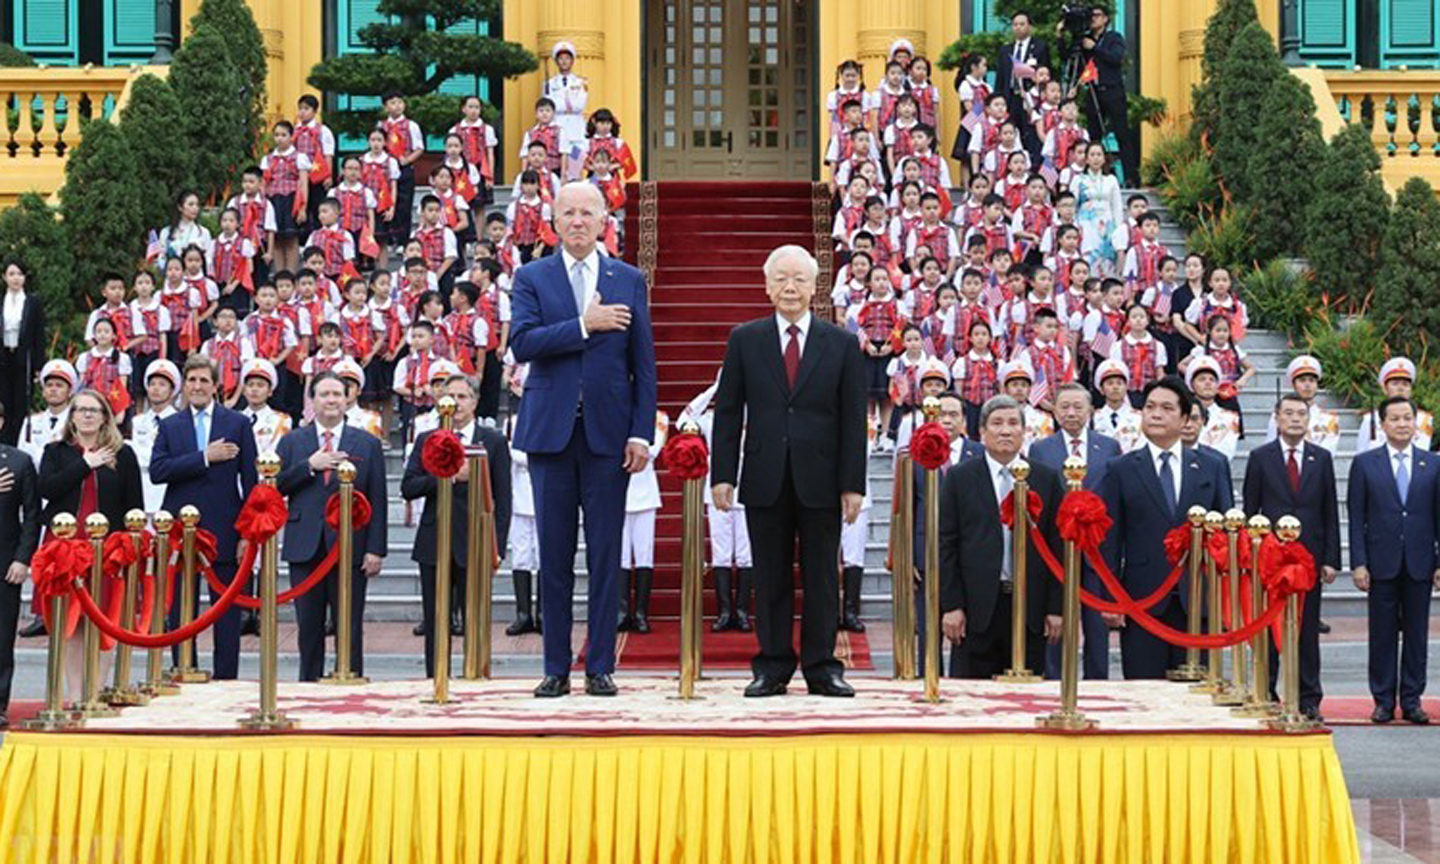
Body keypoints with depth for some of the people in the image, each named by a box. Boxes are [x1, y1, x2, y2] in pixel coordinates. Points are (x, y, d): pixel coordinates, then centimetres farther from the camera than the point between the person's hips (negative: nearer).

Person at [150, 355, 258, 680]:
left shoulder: (238, 424, 5)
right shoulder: (169, 426, 8)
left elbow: (249, 481, 2)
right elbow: (157, 470, -8)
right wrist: (205, 457, -15)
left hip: (223, 531, -1)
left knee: (227, 614, 2)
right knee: (180, 614, 6)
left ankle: (226, 680, 7)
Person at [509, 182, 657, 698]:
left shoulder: (629, 280, 9)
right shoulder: (532, 278, 6)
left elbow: (643, 364, 6)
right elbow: (521, 343, -10)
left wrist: (641, 433, -2)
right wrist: (584, 325, -16)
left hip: (608, 433, 0)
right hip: (551, 431, 0)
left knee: (606, 555, 1)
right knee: (555, 556, 4)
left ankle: (600, 668, 7)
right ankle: (556, 669, 9)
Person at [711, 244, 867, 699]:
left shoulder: (842, 345, 5)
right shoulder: (744, 340, 7)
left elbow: (853, 419, 3)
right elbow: (727, 412, 6)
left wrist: (853, 483, -3)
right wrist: (723, 474, -2)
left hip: (820, 481, 0)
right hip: (765, 481, 0)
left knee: (821, 577, 4)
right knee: (770, 579, 5)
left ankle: (822, 668, 11)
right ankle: (772, 667, 11)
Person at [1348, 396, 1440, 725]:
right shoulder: (1365, 464, 3)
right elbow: (1356, 516, 1)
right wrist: (1358, 563, -6)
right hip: (1381, 563, -1)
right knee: (1382, 635, 3)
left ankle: (1411, 701, 12)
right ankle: (1383, 701, 10)